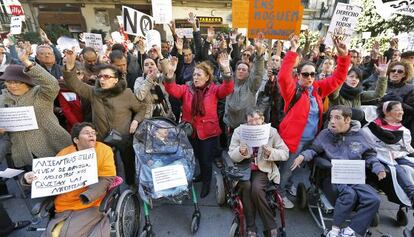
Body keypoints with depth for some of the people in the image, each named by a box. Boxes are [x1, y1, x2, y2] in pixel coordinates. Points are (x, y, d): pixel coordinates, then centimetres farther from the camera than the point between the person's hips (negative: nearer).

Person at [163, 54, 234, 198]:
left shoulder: (214, 89, -4)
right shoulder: (186, 89, 2)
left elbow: (227, 89, -22)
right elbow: (173, 90, -14)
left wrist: (226, 71, -38)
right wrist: (170, 74, -31)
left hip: (209, 132, -3)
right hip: (190, 131, 3)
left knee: (206, 160, 11)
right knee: (194, 158, 21)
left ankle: (206, 183, 38)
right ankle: (202, 175, 52)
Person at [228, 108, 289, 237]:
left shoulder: (272, 131, -5)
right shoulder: (239, 131, -6)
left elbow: (285, 153, -2)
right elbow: (231, 156, -5)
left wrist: (271, 153, -22)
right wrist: (240, 152, -28)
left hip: (263, 168, -1)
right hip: (244, 167, 1)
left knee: (256, 188, -27)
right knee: (246, 186, -27)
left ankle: (271, 225, -5)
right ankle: (250, 226, -8)